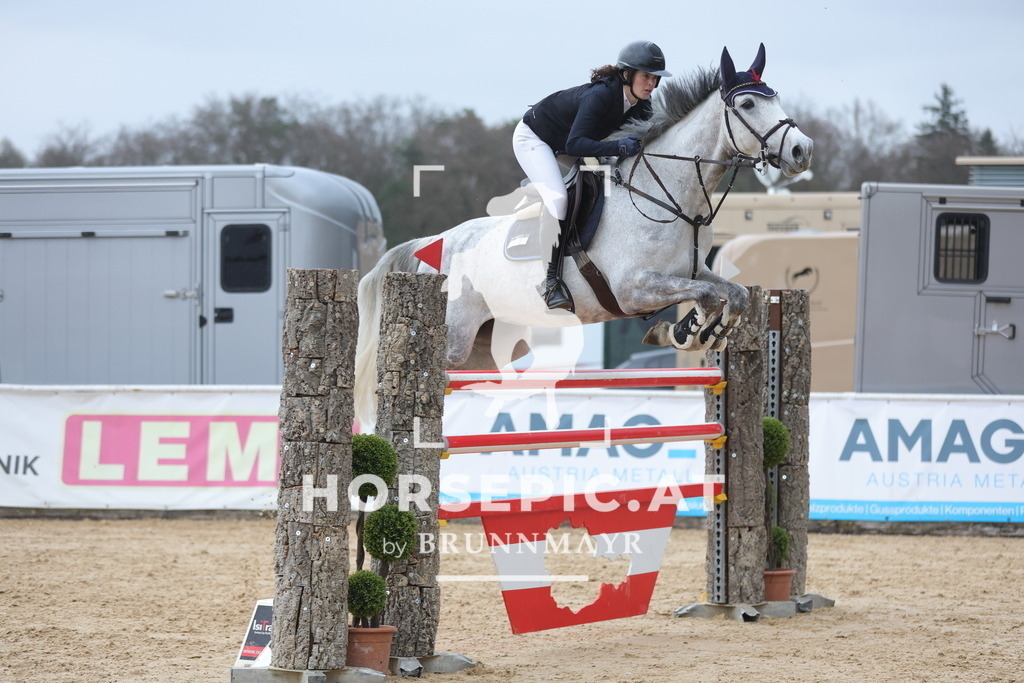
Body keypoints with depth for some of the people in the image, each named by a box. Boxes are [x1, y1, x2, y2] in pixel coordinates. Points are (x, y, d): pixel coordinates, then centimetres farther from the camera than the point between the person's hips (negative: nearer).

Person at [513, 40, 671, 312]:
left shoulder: (640, 106, -13)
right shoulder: (599, 95, -36)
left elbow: (647, 141, -2)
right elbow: (574, 144, -45)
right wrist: (617, 147, -56)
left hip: (565, 148, 8)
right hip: (533, 138, -8)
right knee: (557, 198, -28)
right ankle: (550, 280, -28)